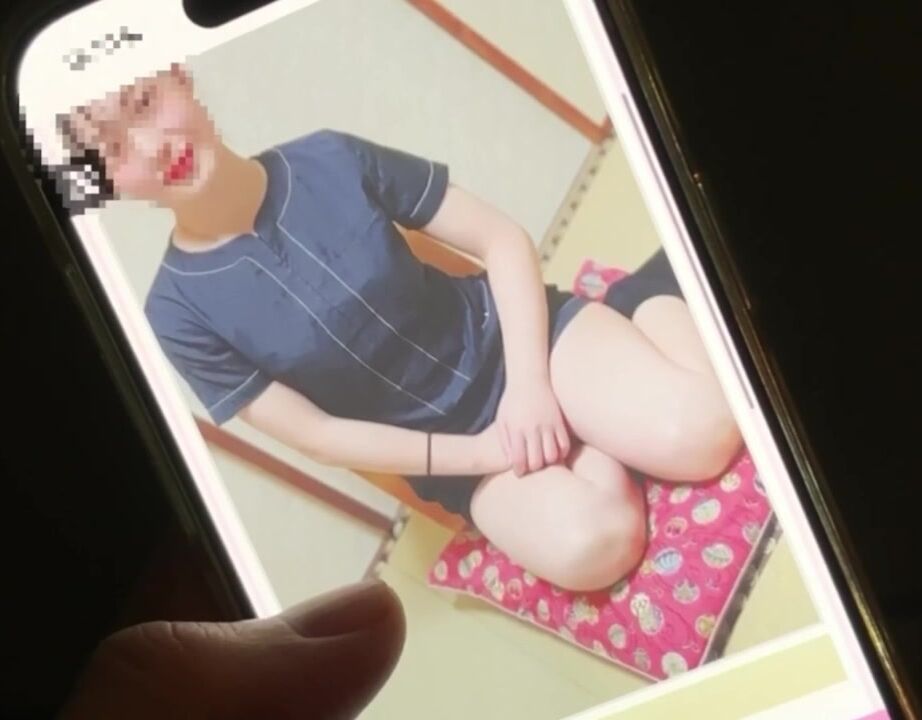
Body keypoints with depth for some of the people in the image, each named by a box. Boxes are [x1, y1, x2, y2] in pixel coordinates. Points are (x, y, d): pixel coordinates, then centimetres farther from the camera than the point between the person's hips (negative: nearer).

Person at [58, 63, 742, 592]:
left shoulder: (331, 160, -14)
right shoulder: (181, 311, -14)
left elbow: (504, 239, -7)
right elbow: (316, 432, -7)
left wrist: (528, 383, -19)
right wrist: (478, 451, -13)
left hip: (514, 335, 0)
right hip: (453, 448, 0)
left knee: (701, 431, -26)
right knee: (583, 543, -30)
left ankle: (646, 305, 3)